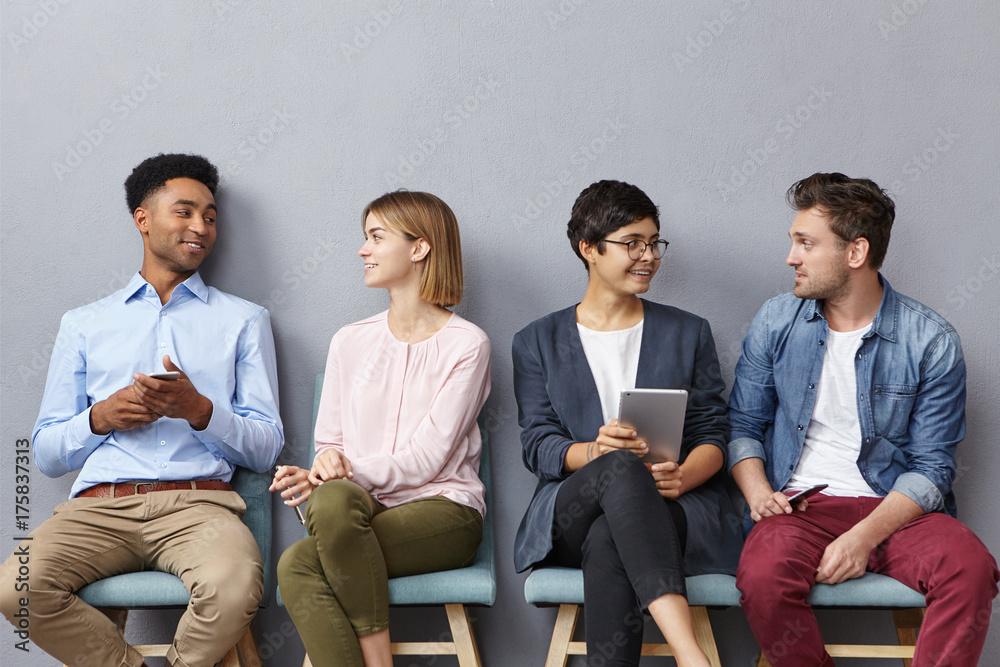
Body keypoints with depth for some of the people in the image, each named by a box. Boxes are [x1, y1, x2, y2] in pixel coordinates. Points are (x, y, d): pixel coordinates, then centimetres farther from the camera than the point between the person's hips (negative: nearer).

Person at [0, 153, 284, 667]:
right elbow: (46, 454, 17)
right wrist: (102, 417, -3)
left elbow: (266, 449, 9)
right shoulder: (84, 325, 21)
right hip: (101, 504, 1)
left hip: (198, 502, -1)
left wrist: (199, 410, -8)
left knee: (233, 586, -35)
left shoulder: (244, 320, 18)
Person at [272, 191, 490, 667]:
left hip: (442, 511, -3)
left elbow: (427, 457, -8)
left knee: (334, 501, -34)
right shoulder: (349, 342, 17)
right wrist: (327, 466, -10)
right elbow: (329, 442, 14)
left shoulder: (466, 345, 1)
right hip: (364, 507, 4)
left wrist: (348, 471, -21)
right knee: (295, 567, -31)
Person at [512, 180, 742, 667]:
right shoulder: (538, 341, 16)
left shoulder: (688, 333, 18)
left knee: (608, 543, -37)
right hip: (571, 513, 0)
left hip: (674, 508, 1)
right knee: (621, 467, -38)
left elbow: (712, 435, 10)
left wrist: (681, 476, -14)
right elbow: (537, 444, 5)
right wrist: (593, 453, -19)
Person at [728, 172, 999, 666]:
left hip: (896, 509, -1)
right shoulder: (775, 322, 6)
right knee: (762, 579, -32)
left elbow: (932, 467, -4)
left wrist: (865, 536, -19)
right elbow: (743, 425, 12)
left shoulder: (931, 342, -3)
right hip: (800, 506, 1)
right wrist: (757, 491, -9)